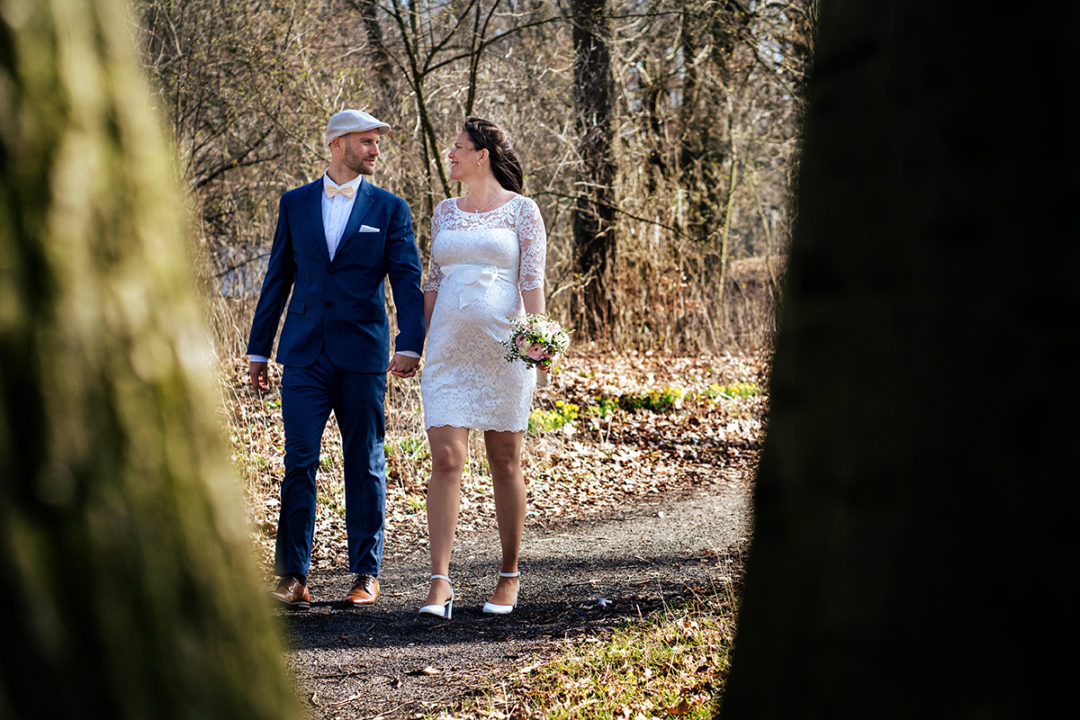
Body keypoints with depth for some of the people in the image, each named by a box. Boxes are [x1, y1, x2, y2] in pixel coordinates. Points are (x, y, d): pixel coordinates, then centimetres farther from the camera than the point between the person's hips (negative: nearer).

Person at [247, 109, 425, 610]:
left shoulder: (389, 209, 4)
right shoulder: (296, 204, 9)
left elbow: (407, 280, -4)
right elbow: (277, 279, 13)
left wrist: (409, 345, -18)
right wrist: (259, 349, 10)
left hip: (362, 356, -1)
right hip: (304, 355, 1)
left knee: (365, 465, 5)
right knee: (299, 461, -3)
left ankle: (366, 574, 14)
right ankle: (294, 577, 0)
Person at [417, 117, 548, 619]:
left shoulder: (522, 211, 1)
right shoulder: (445, 212, 15)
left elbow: (532, 282, -5)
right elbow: (434, 281, 17)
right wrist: (419, 342, 13)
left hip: (503, 346, -3)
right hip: (450, 347, 3)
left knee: (505, 462, 4)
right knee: (446, 458, -9)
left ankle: (509, 576, 16)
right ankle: (439, 583, -11)